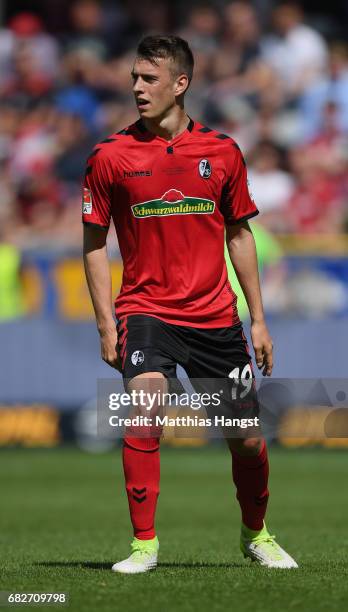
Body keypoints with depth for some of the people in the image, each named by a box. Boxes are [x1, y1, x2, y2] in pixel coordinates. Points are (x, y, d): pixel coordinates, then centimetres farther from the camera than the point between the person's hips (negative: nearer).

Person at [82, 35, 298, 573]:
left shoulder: (223, 152, 3)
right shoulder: (110, 156, -2)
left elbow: (239, 235, 12)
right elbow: (95, 244, 3)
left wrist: (258, 319, 9)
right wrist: (106, 326, -4)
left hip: (214, 315, 2)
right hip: (145, 309, -2)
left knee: (248, 437, 5)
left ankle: (256, 535, 30)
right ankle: (144, 544, -15)